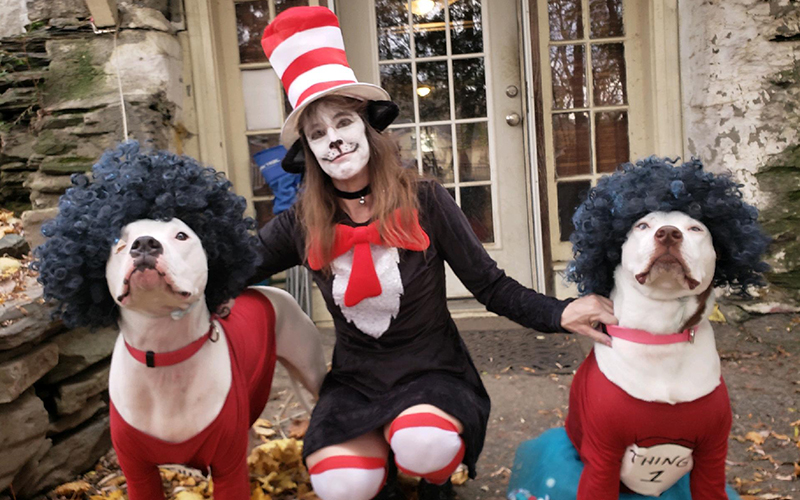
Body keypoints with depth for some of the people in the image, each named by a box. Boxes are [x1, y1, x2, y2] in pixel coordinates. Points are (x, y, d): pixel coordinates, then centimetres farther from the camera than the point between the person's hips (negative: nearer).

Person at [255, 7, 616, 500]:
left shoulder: (423, 201, -11)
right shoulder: (301, 225, -4)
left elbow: (491, 286, -10)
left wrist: (558, 313, -25)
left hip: (432, 371, -2)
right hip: (355, 380, 3)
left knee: (424, 447, -34)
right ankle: (376, 452, 16)